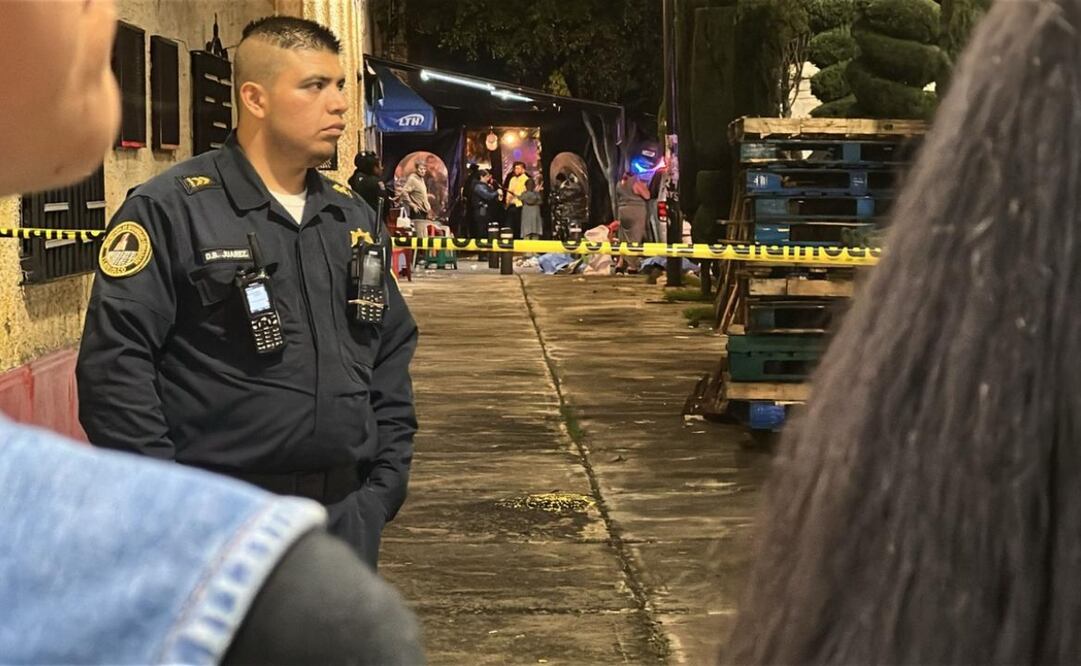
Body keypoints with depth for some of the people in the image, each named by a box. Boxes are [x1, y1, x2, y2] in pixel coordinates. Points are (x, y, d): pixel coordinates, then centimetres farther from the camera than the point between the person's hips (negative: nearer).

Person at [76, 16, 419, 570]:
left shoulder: (354, 217, 12)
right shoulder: (170, 210, -9)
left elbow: (393, 348, 19)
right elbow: (114, 362, -13)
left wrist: (389, 471, 10)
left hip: (349, 508, 6)